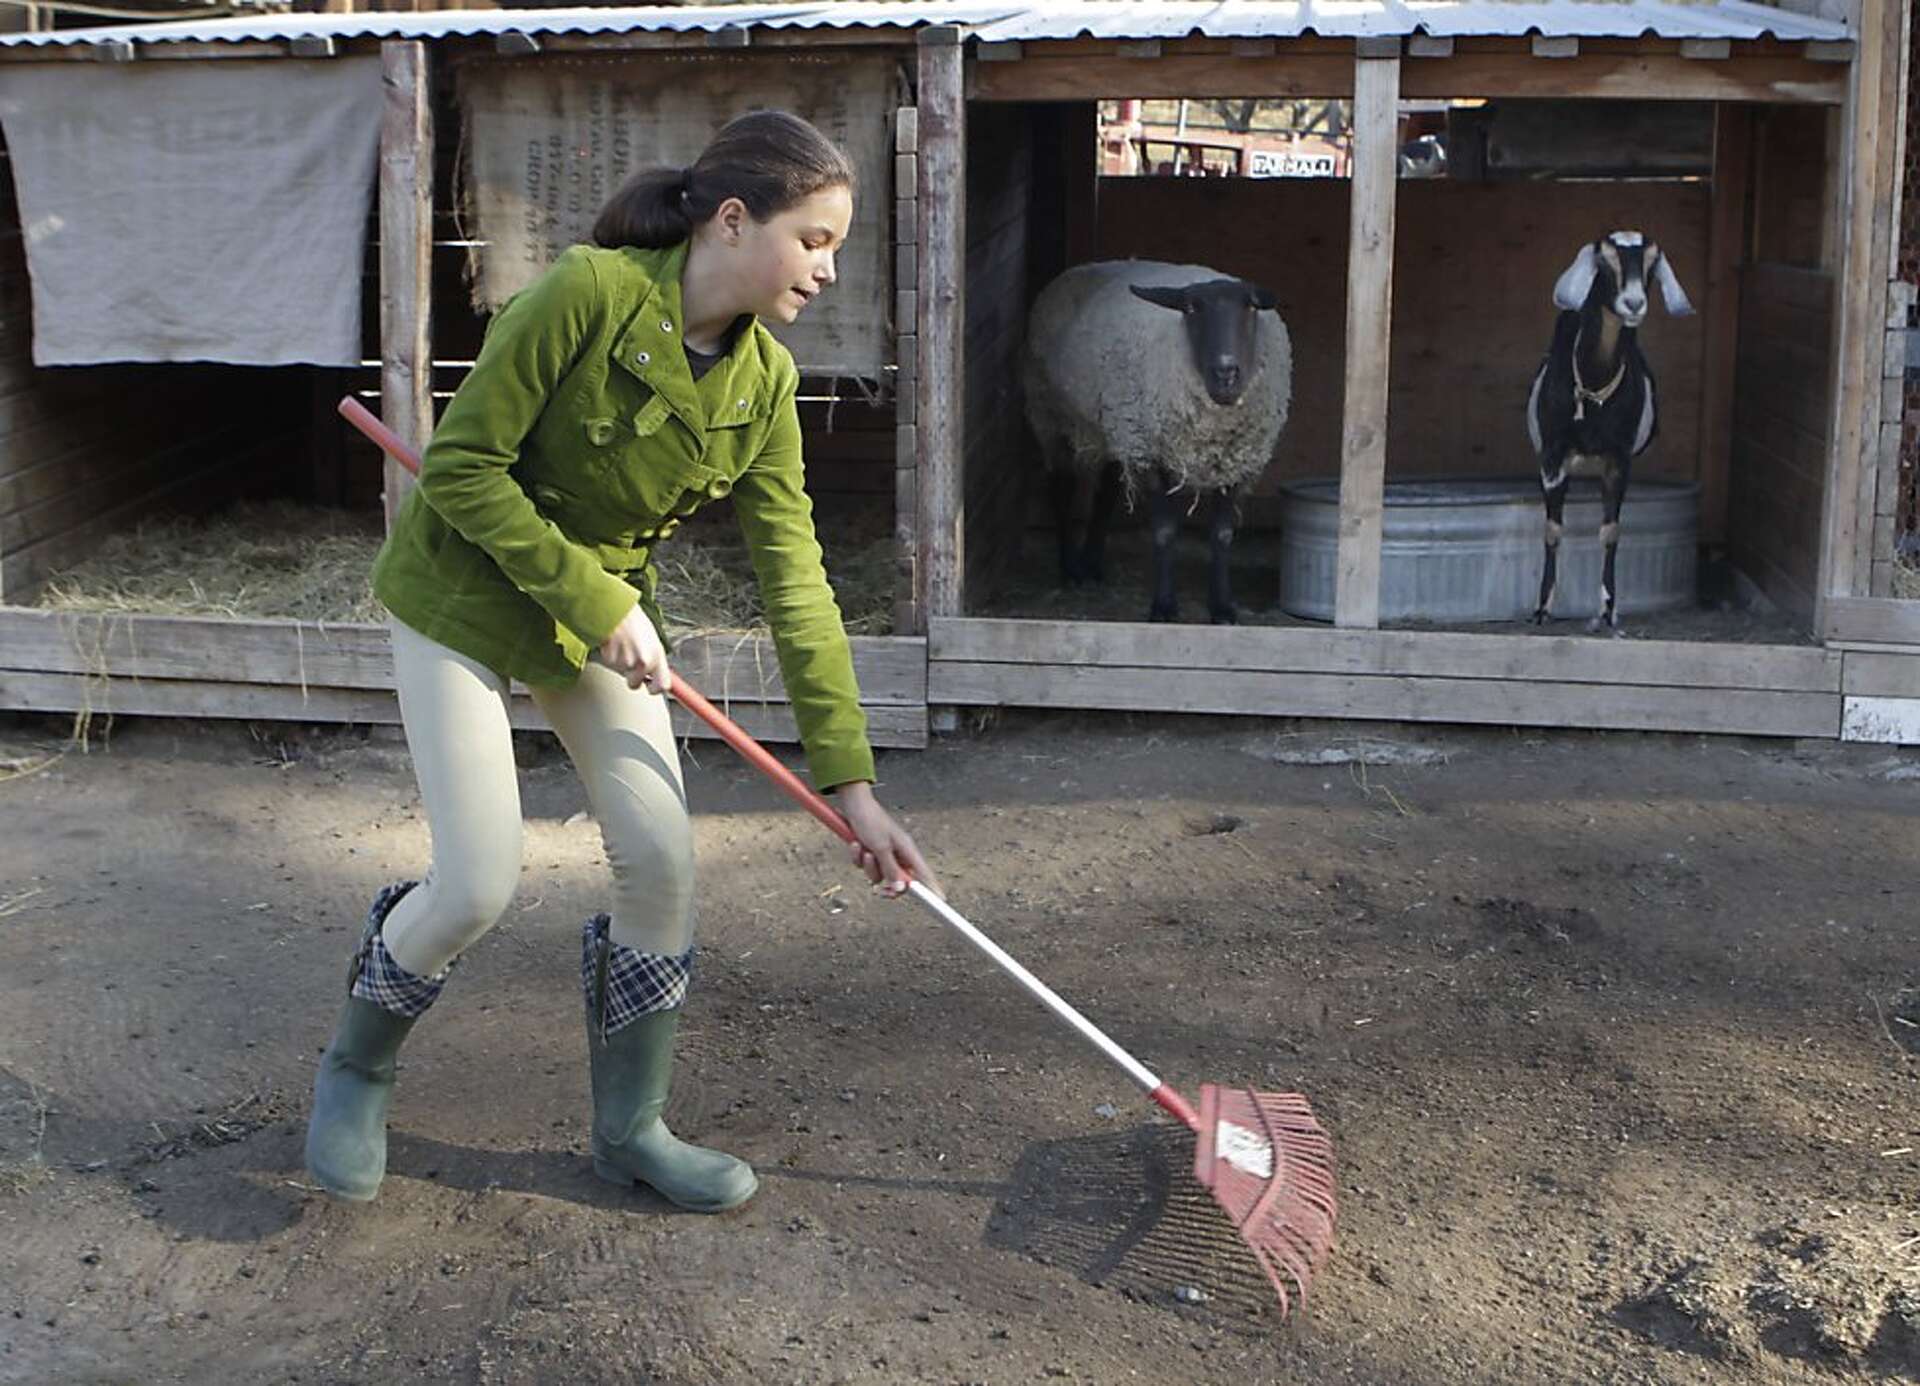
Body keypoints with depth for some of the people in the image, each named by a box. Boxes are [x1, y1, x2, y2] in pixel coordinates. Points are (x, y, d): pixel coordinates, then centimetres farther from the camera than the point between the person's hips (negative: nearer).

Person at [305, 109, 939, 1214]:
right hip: (464, 594, -5)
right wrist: (596, 605, -24)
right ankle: (357, 1068, 22)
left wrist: (851, 779, -10)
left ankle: (631, 1128, 17)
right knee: (480, 885, -9)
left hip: (606, 606, 6)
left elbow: (795, 584, -8)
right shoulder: (586, 294, -27)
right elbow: (461, 469, -23)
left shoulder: (763, 382, -9)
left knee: (665, 862, -2)